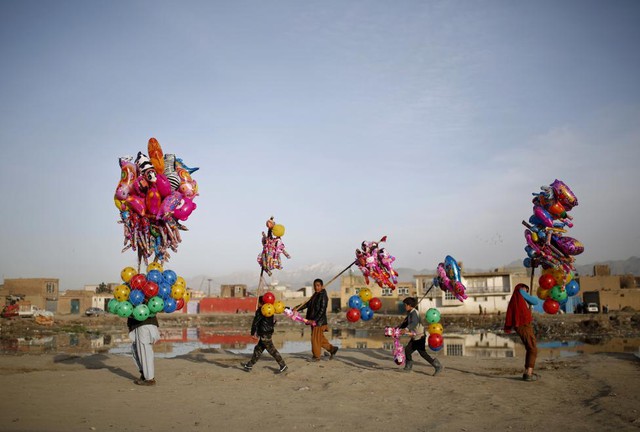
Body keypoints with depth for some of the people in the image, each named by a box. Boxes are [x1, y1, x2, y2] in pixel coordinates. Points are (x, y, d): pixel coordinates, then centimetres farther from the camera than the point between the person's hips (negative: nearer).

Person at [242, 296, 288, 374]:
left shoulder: (260, 311, -15)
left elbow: (255, 323, -15)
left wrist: (252, 333, -7)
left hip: (264, 334, -9)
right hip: (268, 332, 9)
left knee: (272, 350, -4)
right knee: (258, 349, 15)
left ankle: (283, 366, -1)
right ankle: (249, 365, 23)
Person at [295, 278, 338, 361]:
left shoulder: (323, 296, -14)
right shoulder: (315, 295, 12)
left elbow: (322, 310, -19)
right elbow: (308, 304, 15)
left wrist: (315, 320, -22)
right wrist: (297, 308, 3)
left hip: (320, 321, -8)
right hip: (314, 320, 8)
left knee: (316, 338, 0)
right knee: (320, 338, 16)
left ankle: (316, 356, 13)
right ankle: (332, 349, 29)